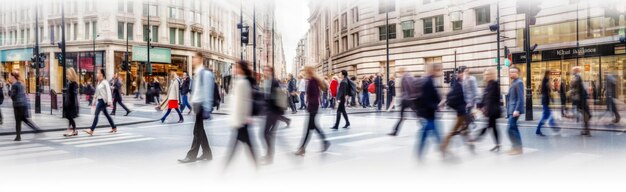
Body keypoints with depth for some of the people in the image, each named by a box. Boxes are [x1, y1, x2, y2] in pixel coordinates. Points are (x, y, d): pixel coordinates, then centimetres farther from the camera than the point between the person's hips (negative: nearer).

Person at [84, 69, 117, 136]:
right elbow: (97, 92, 20)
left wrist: (109, 101, -25)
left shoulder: (105, 82, -10)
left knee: (96, 114, -13)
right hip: (99, 100, 9)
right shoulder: (99, 82, 15)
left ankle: (91, 130, -13)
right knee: (106, 114, 13)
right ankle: (114, 128, 21)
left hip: (103, 100, -9)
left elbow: (108, 92, -18)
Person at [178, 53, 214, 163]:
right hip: (196, 103, 10)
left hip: (201, 104, -10)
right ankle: (207, 153, 24)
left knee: (198, 130, -3)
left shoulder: (205, 73, -14)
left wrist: (207, 108, -21)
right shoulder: (196, 73, 14)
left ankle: (192, 155, 3)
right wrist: (193, 103, 18)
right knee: (200, 129, 14)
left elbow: (207, 91, -18)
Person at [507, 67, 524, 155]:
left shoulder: (519, 82, -12)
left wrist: (517, 110, -23)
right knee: (514, 128, 12)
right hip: (511, 110, 10)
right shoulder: (513, 82, 17)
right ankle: (517, 147, 18)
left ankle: (518, 147, -4)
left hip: (515, 110, -10)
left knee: (511, 129, -11)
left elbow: (520, 98, -18)